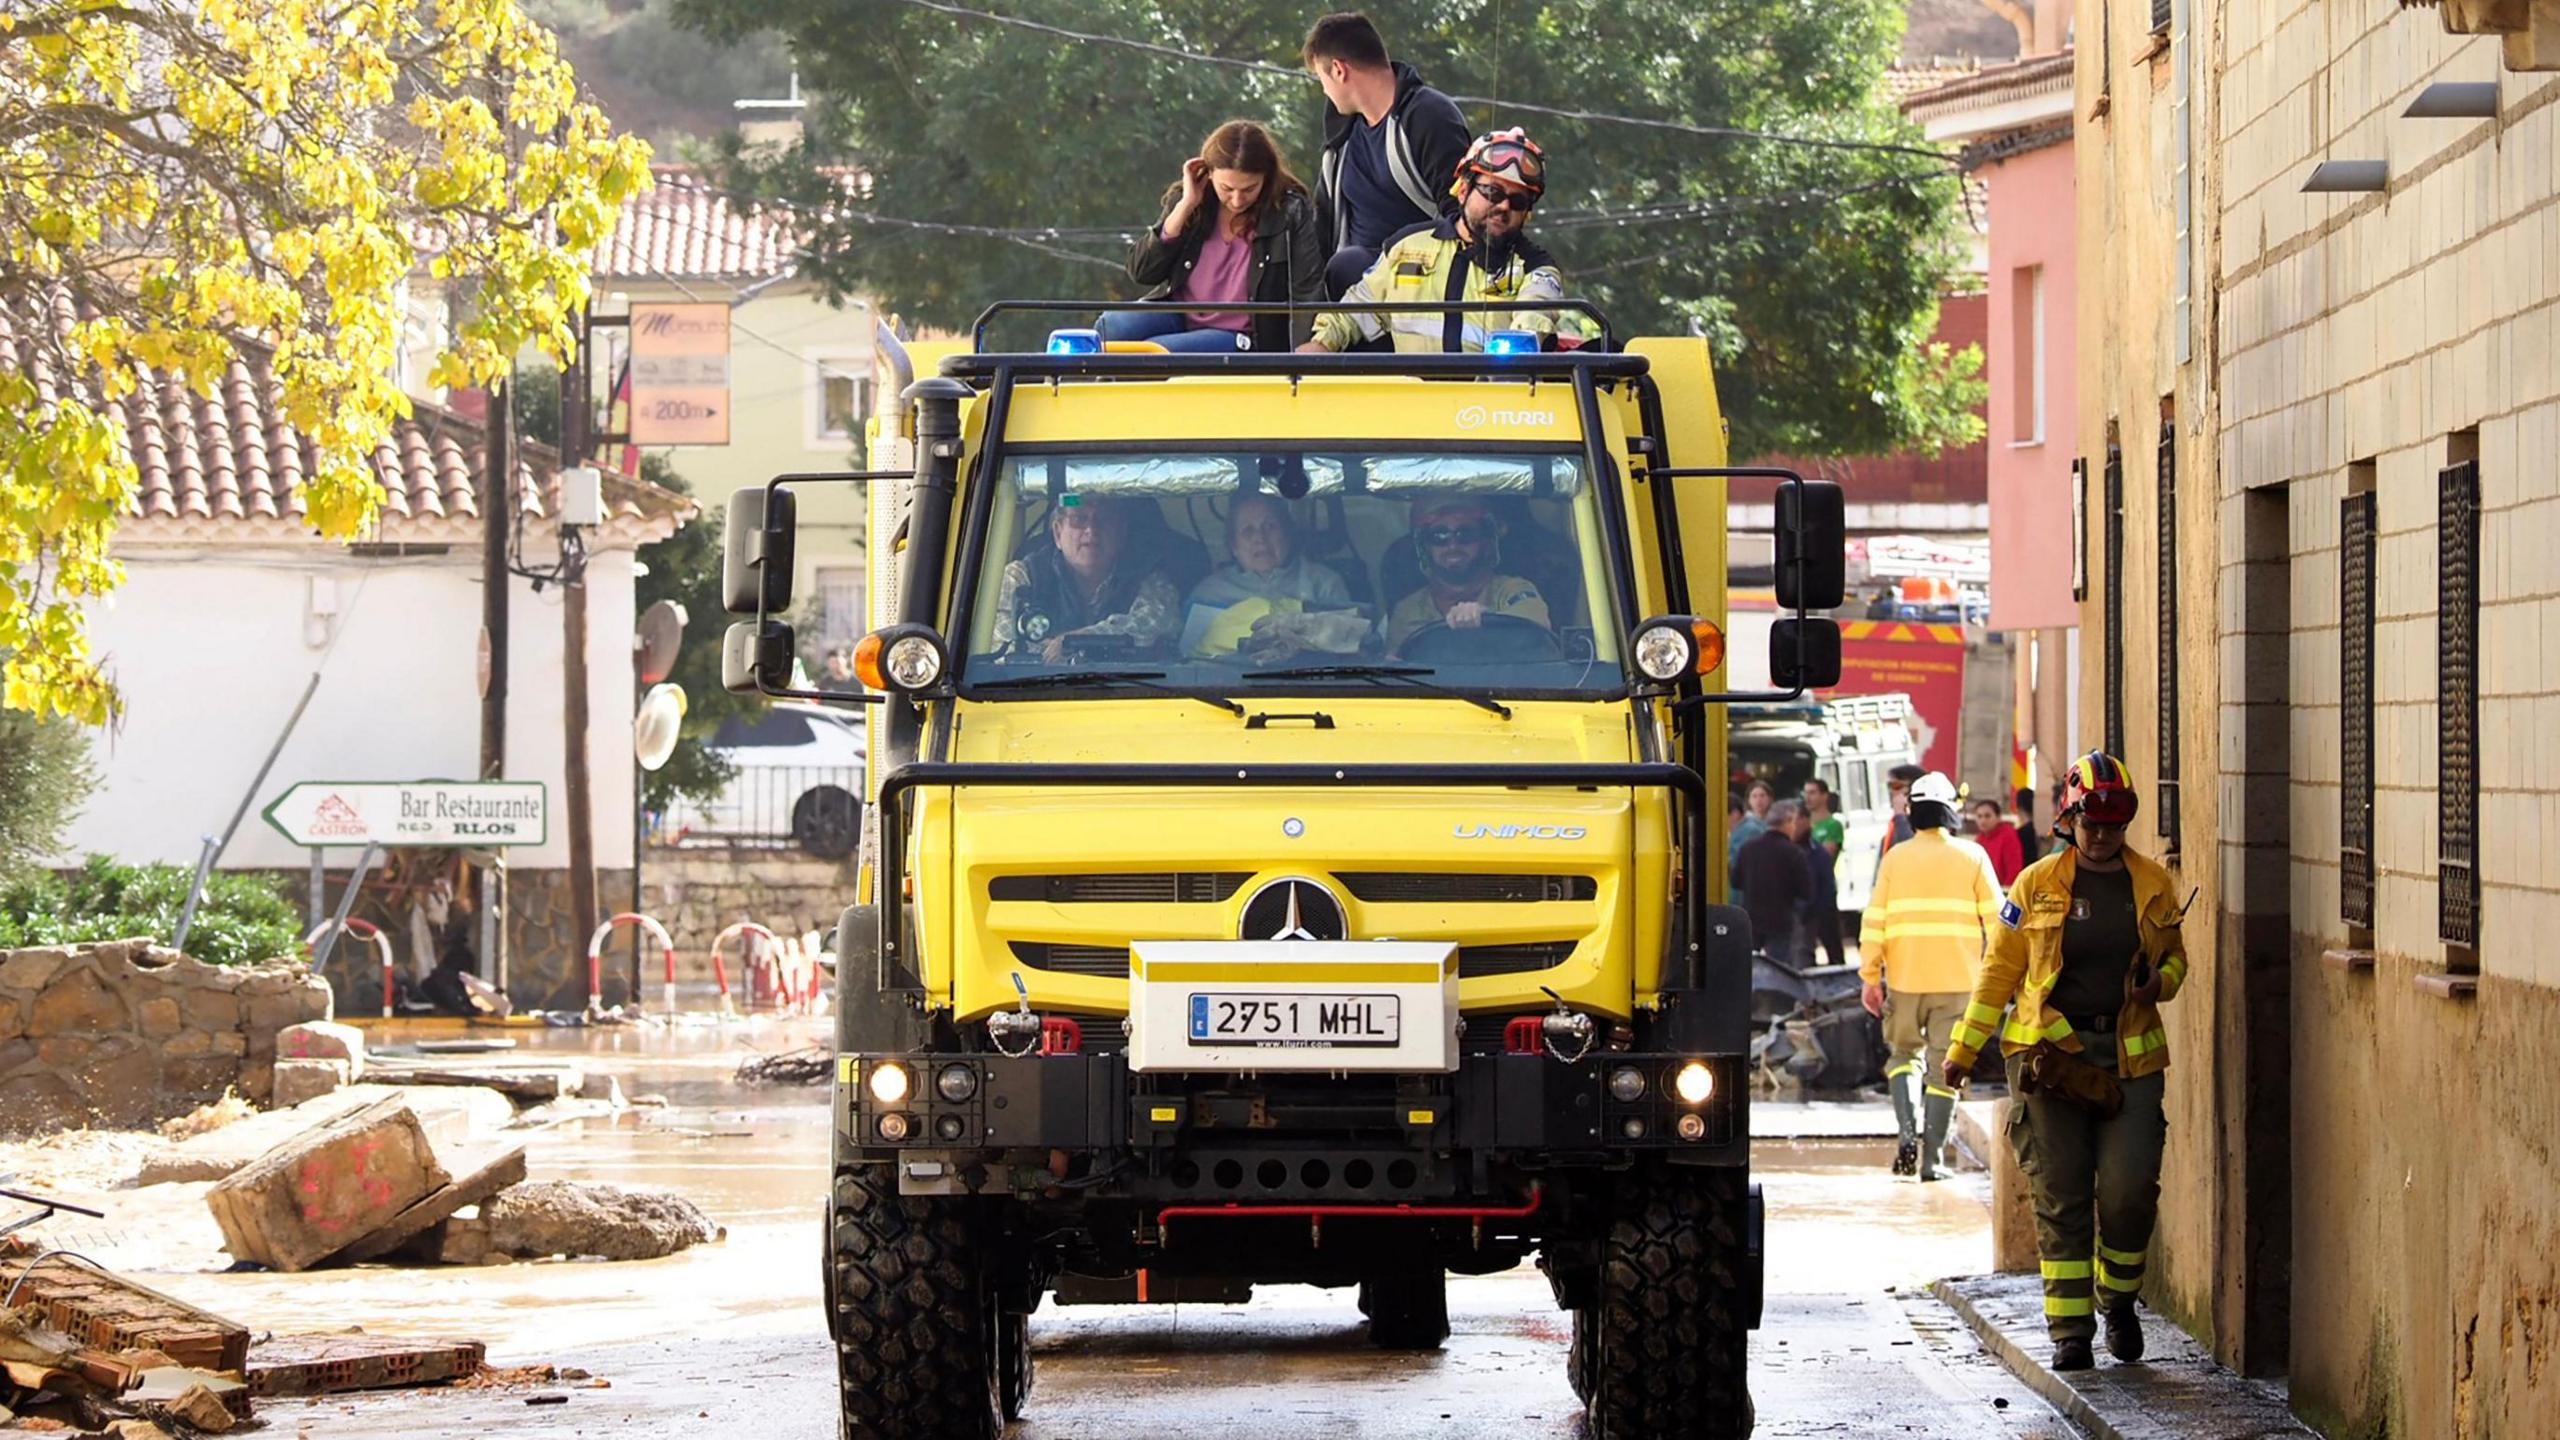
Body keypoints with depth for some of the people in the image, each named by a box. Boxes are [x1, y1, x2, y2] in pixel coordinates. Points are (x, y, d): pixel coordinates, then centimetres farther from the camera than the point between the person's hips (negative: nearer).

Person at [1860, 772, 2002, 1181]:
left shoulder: (1896, 858, 2)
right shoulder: (1972, 857, 1)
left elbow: (1874, 921, 0)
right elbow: (1996, 919, 0)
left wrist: (1870, 977, 5)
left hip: (1905, 979, 1)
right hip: (1957, 980, -1)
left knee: (1903, 1052, 17)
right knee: (1945, 1068, 5)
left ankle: (1907, 1130, -6)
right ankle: (1932, 1158, 1)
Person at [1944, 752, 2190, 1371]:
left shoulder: (2154, 885, 9)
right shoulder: (2039, 885, 4)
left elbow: (2175, 958, 20)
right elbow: (2000, 970, 8)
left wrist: (2160, 982, -4)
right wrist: (1964, 1048, 5)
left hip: (2131, 1057, 1)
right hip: (2051, 1052, -1)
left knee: (2129, 1191, -6)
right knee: (2061, 1197, -1)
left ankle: (2118, 1299, 20)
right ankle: (2069, 1327, 5)